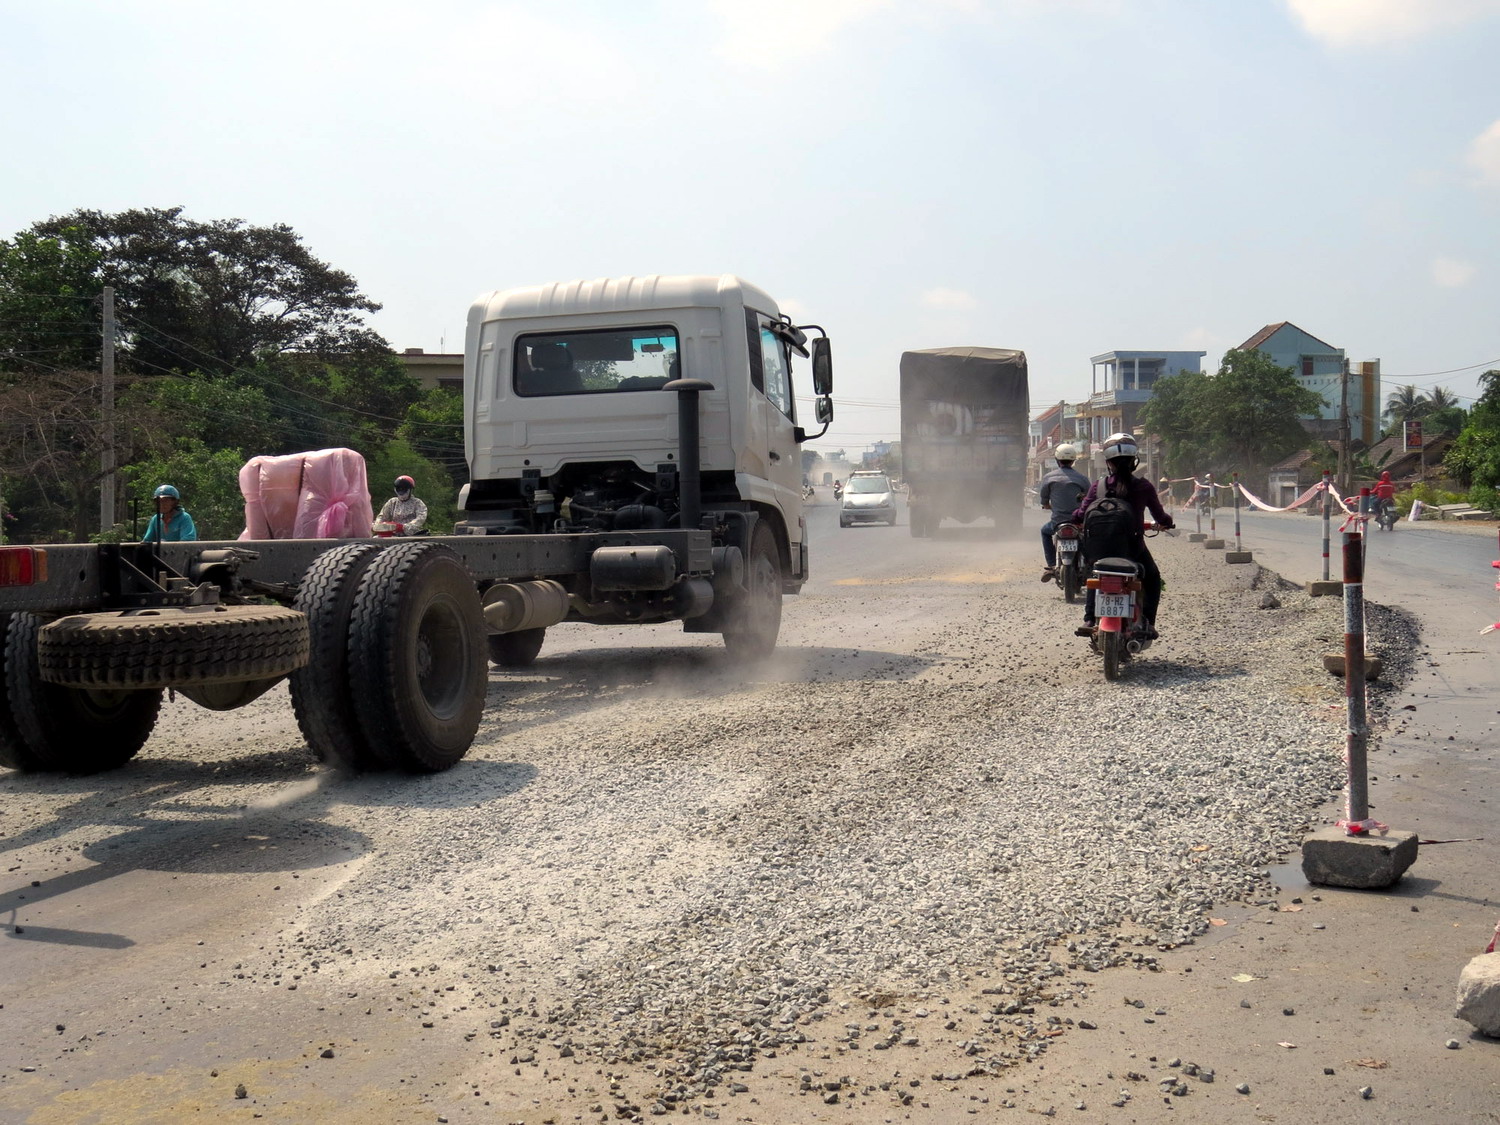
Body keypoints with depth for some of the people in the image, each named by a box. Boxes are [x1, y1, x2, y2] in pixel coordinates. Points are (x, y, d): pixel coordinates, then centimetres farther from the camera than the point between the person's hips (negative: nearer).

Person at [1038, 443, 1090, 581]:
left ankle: (1052, 566, 20)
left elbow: (1044, 503, 8)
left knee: (1045, 530, 32)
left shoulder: (1048, 477, 2)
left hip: (1058, 522, 0)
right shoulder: (1082, 478, 2)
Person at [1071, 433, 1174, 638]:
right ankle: (1147, 621, 10)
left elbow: (1080, 516, -6)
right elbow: (1160, 516, 0)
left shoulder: (1098, 486, -6)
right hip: (1133, 547, -1)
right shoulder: (1144, 487, -8)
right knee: (1152, 579, 26)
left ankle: (1089, 619, 17)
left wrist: (1075, 515, 17)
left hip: (1101, 547, 1)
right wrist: (1168, 520, 23)